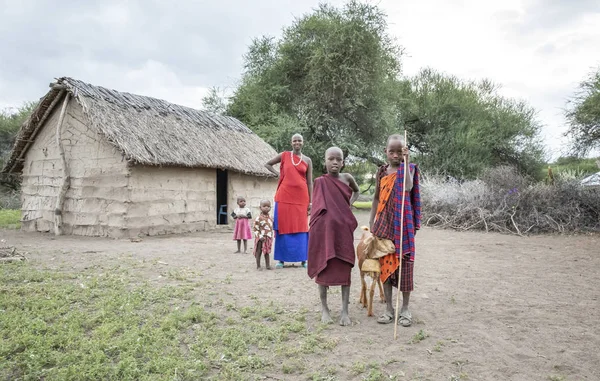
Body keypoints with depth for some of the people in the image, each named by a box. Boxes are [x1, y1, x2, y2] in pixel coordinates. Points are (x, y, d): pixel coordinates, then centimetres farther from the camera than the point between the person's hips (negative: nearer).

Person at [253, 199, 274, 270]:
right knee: (259, 252, 2)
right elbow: (255, 229, -14)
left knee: (267, 252, 13)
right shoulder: (259, 218, -13)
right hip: (261, 239, -6)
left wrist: (271, 236, 14)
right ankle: (258, 266, 10)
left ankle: (267, 265, 19)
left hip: (268, 238, 6)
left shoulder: (270, 218, 8)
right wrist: (260, 236, -20)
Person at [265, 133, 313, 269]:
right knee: (283, 227, 1)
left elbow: (309, 182, 7)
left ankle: (303, 259, 11)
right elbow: (267, 164, 18)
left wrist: (310, 202, 2)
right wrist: (278, 174, 4)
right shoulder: (284, 155, 6)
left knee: (301, 227, 2)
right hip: (284, 196, 0)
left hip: (301, 197, 1)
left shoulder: (307, 160, 7)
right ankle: (281, 259, 9)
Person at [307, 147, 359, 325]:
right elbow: (316, 209, 2)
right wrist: (316, 232, -4)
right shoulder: (320, 182, -2)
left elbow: (356, 191, 26)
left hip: (343, 230, 2)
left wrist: (349, 204, 9)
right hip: (324, 230, -2)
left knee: (345, 269, 1)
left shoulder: (347, 178, 5)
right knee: (323, 267, 5)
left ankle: (344, 310, 9)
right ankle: (324, 307, 18)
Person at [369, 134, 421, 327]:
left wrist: (405, 162, -23)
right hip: (384, 224, 3)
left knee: (404, 263, 1)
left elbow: (408, 187, -22)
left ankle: (405, 308, 15)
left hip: (403, 224, -3)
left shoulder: (408, 168, -1)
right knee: (385, 264, 5)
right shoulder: (382, 171, 8)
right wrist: (372, 222, 11)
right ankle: (389, 308, 16)